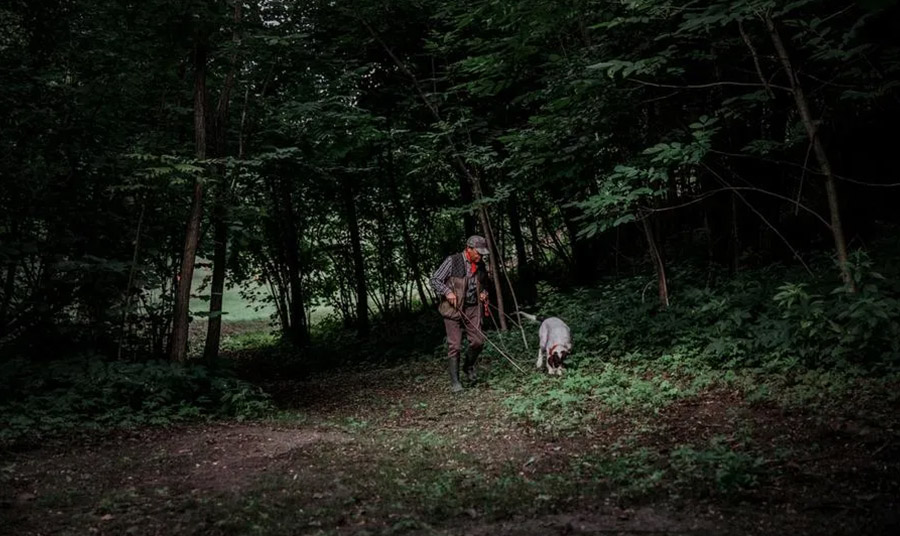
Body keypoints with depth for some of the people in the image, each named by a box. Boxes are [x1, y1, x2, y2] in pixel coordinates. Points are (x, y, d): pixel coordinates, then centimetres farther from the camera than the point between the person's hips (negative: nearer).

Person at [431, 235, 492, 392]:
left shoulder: (480, 265, 8)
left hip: (473, 308, 5)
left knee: (478, 341, -2)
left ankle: (468, 367, 27)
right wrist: (447, 292, -21)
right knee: (455, 346, -5)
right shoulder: (452, 261, -10)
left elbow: (484, 284, 26)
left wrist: (484, 292, 5)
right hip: (453, 308, -5)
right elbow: (435, 280, -7)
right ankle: (454, 381, 4)